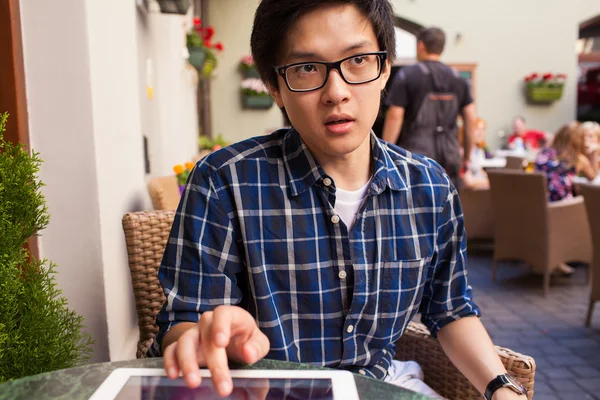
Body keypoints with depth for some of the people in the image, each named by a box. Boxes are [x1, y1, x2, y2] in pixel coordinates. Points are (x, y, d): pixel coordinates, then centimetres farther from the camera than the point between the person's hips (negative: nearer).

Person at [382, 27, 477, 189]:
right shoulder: (458, 79, 10)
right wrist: (466, 156, 16)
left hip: (415, 153, -4)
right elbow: (471, 119, 8)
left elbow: (395, 116, -10)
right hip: (449, 157, 4)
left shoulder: (407, 75, -4)